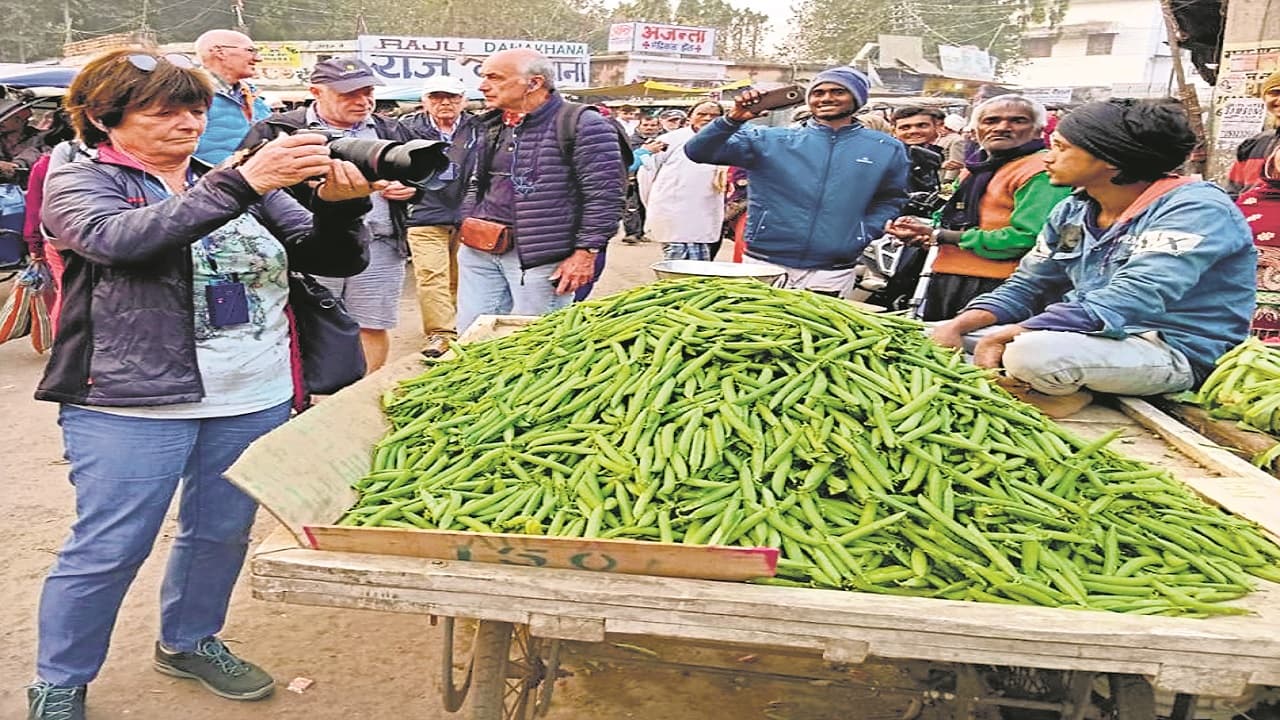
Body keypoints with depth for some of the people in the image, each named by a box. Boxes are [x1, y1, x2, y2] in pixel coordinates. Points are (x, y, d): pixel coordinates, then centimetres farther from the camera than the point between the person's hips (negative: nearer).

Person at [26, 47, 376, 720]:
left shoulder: (238, 183, 8)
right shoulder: (79, 181, -2)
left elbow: (334, 260, 4)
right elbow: (121, 238, -25)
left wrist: (338, 207, -19)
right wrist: (241, 185, -33)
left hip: (253, 400, 5)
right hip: (132, 405, -4)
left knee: (222, 532, 16)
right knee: (108, 548, 3)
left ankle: (190, 642, 41)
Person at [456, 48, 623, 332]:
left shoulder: (583, 126, -10)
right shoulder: (492, 126, 14)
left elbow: (604, 196, -12)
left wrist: (585, 253, -15)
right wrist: (468, 223, 18)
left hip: (541, 258, -7)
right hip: (480, 251, 7)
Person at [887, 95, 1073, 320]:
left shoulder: (1042, 173, -12)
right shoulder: (976, 168, 17)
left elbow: (1025, 238, -22)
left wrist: (940, 236, -17)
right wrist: (925, 228, 4)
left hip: (996, 287, -9)